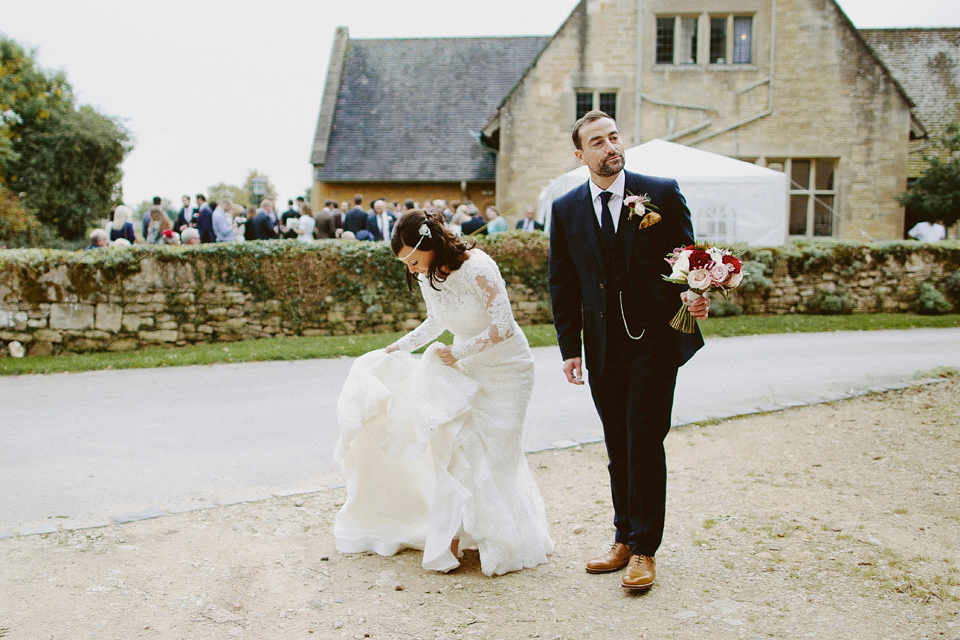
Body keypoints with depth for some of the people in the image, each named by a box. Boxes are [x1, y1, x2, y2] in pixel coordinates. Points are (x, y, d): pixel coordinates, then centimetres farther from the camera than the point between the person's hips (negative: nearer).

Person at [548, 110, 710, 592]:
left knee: (645, 442, -3)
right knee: (618, 447, 12)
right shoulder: (566, 209, 5)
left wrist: (693, 295, -19)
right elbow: (562, 283, 8)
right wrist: (569, 347, 4)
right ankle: (624, 539, 25)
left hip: (655, 339, -3)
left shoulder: (662, 192, -1)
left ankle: (644, 551, 9)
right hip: (604, 348, 3)